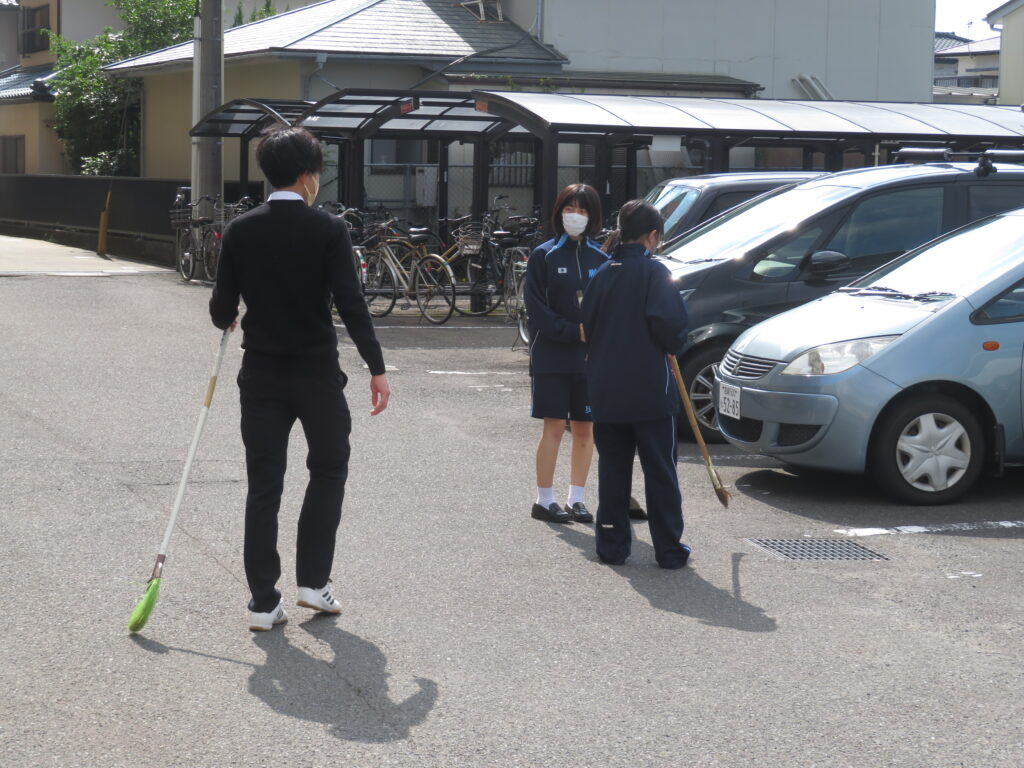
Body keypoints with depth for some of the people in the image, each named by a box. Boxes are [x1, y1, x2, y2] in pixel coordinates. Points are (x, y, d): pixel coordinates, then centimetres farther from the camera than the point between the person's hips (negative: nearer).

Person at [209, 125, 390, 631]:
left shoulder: (241, 231, -2)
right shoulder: (329, 230, -10)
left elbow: (222, 308, 0)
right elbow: (351, 305, -15)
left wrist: (227, 319, 24)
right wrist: (376, 369, -9)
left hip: (261, 374, 2)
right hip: (317, 372, -2)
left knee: (263, 484, 6)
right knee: (328, 470, 18)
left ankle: (263, 602, 6)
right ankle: (312, 580, 15)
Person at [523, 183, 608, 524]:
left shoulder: (601, 259, 7)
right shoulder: (543, 256, 0)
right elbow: (536, 307, -6)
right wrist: (573, 331, -16)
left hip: (591, 357, 3)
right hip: (552, 356, -3)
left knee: (585, 429, 6)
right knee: (554, 426, -2)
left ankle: (576, 499, 16)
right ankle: (544, 500, 6)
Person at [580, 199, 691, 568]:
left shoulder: (602, 274, 7)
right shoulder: (654, 271, -9)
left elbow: (586, 326, 10)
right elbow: (669, 321, -19)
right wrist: (674, 345, 0)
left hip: (605, 390, 5)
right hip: (650, 389, -5)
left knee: (612, 470, 12)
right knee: (660, 472, 3)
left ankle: (611, 545, 12)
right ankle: (669, 549, 6)